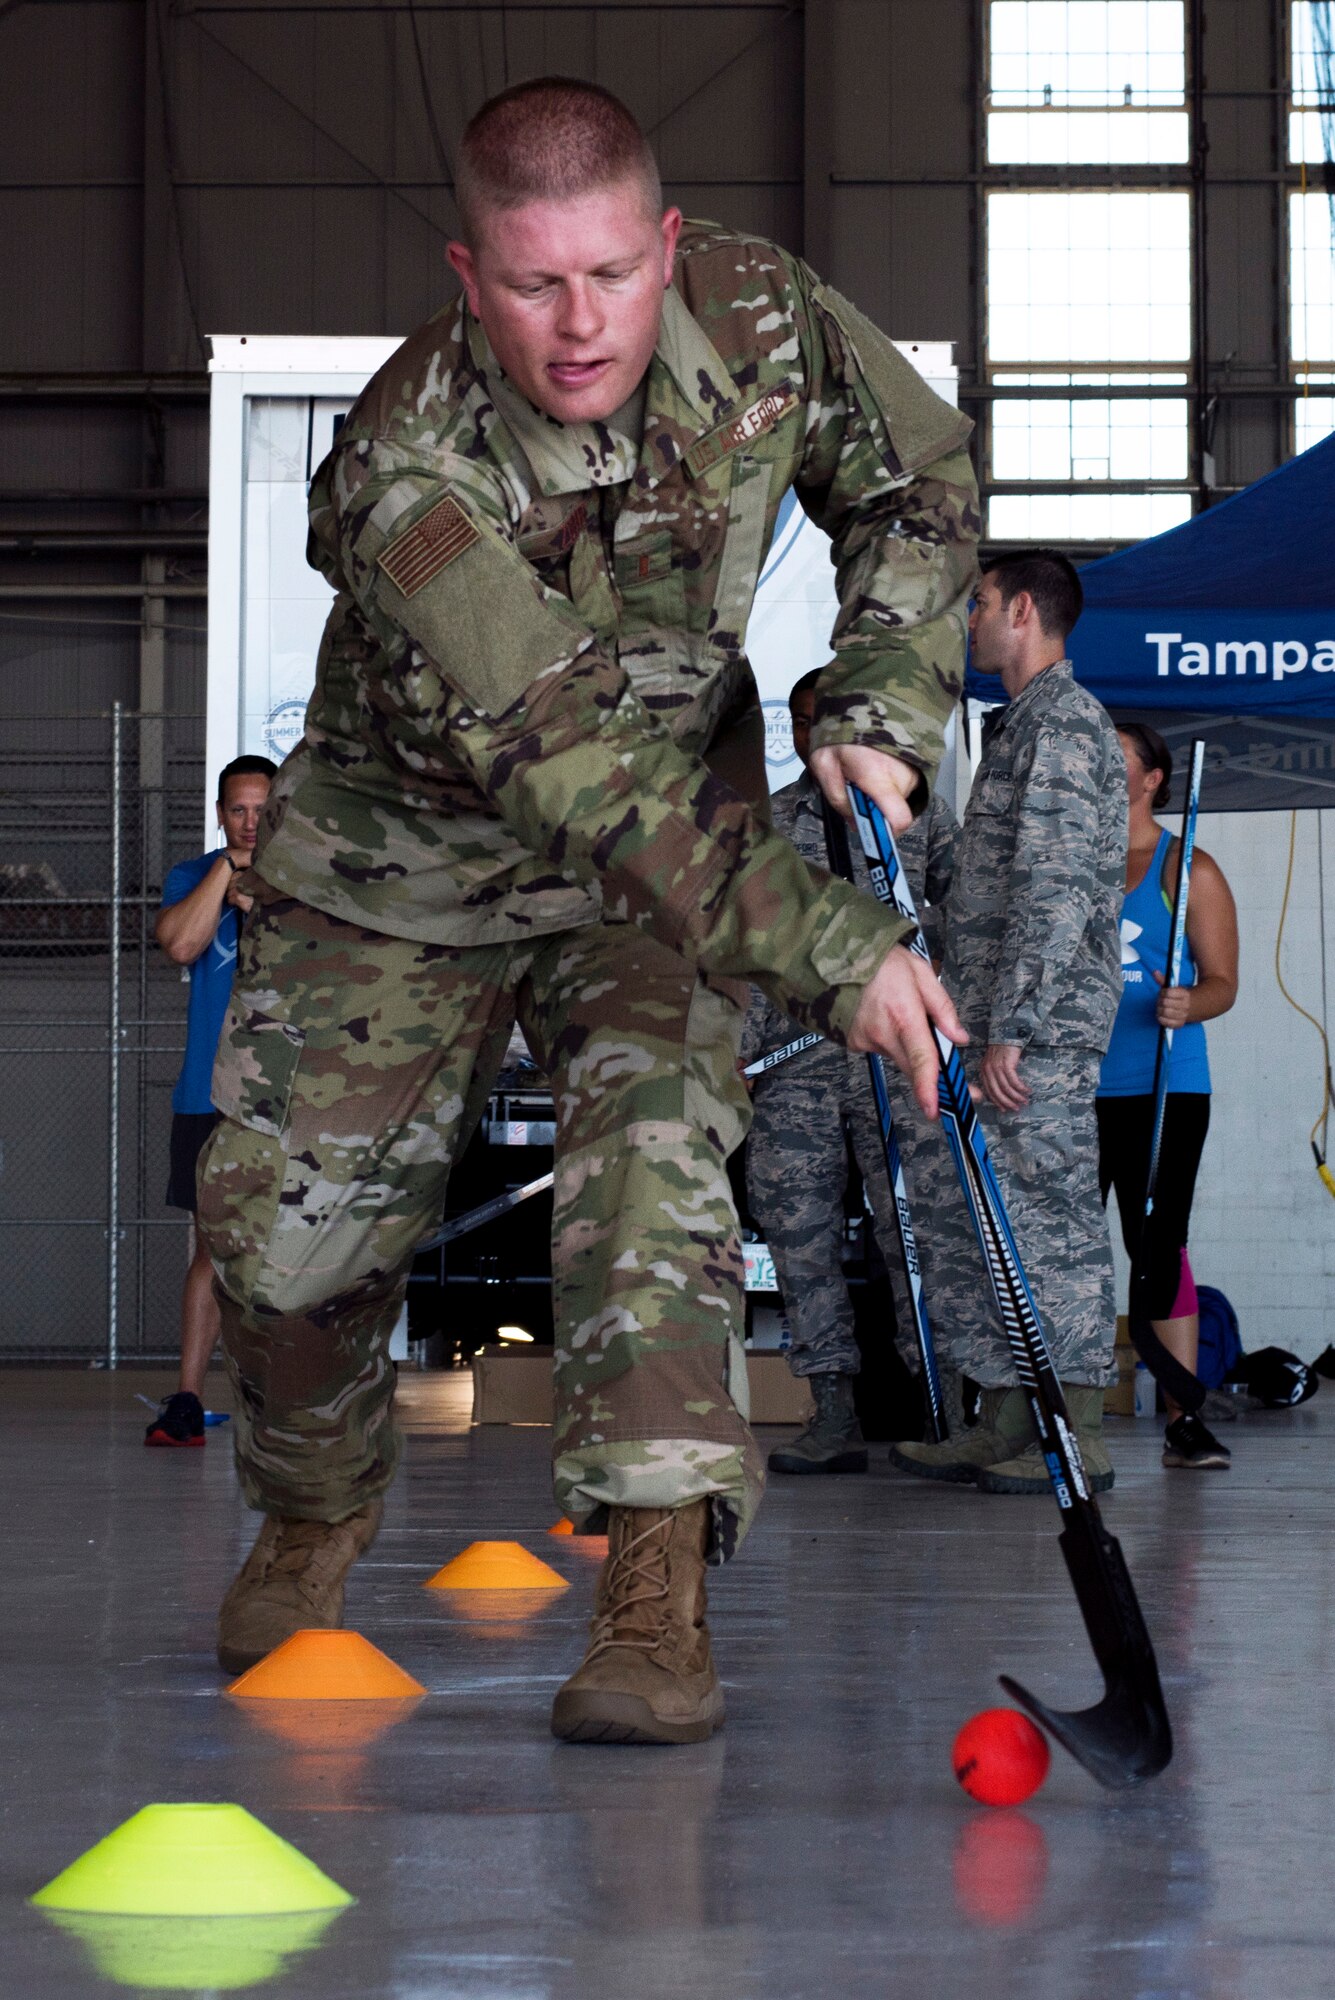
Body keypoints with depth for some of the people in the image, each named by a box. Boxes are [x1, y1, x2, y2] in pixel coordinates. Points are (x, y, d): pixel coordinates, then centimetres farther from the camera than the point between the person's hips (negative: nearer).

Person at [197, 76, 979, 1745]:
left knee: (652, 1134, -23)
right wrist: (831, 949, -44)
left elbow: (918, 484, -1)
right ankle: (317, 1512, 29)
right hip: (405, 855, -2)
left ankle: (656, 1588, -24)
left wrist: (880, 705, -18)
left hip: (675, 827, 2)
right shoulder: (404, 482, -36)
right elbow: (578, 779, -40)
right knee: (284, 1217, -2)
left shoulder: (759, 316, -21)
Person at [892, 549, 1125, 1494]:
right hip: (1004, 1026, 10)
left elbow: (1054, 892, -19)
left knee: (1049, 1215, -7)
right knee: (965, 1210, 10)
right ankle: (1009, 1422, 13)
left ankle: (1077, 1440, -4)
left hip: (1040, 1025, -10)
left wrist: (1009, 1027, -22)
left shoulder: (1061, 723, -10)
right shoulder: (1033, 724, 22)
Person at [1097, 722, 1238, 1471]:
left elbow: (1222, 982, -3)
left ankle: (1185, 1419, -7)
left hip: (1161, 1090, -4)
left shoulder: (1189, 870, 2)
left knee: (1157, 1243, -9)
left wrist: (1188, 1005, -24)